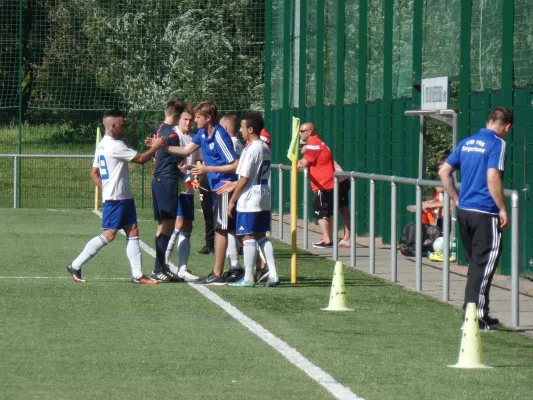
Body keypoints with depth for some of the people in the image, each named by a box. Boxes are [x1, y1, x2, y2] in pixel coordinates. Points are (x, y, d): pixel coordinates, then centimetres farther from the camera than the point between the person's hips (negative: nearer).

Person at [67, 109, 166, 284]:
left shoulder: (102, 145, 15)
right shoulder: (115, 145, -16)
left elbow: (94, 172, 19)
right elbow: (140, 159, -14)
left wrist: (105, 189, 15)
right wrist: (155, 147, -2)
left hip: (124, 197, 10)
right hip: (115, 198, -10)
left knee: (132, 232, 6)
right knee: (109, 235, -8)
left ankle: (137, 275, 4)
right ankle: (75, 265, -2)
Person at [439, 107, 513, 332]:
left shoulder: (467, 143, 12)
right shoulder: (497, 144, -10)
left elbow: (444, 172, 14)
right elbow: (492, 179, -20)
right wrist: (503, 210, -12)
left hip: (464, 210, 7)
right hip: (485, 214, -7)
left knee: (475, 263, 17)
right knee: (485, 264, -2)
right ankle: (476, 317, -3)